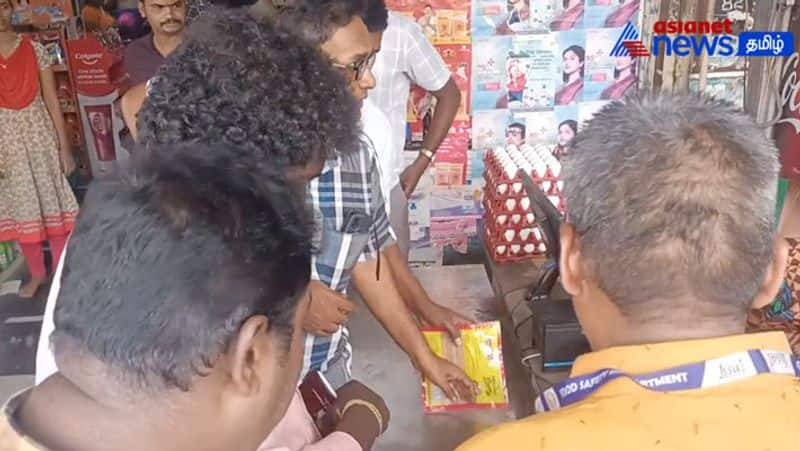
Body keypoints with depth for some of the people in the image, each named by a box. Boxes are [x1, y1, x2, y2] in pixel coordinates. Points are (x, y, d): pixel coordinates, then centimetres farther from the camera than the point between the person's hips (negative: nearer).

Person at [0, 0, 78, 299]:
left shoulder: (34, 50, -4)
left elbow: (52, 100, -2)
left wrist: (65, 146, -3)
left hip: (39, 135, -1)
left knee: (53, 202, 6)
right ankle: (37, 273, 28)